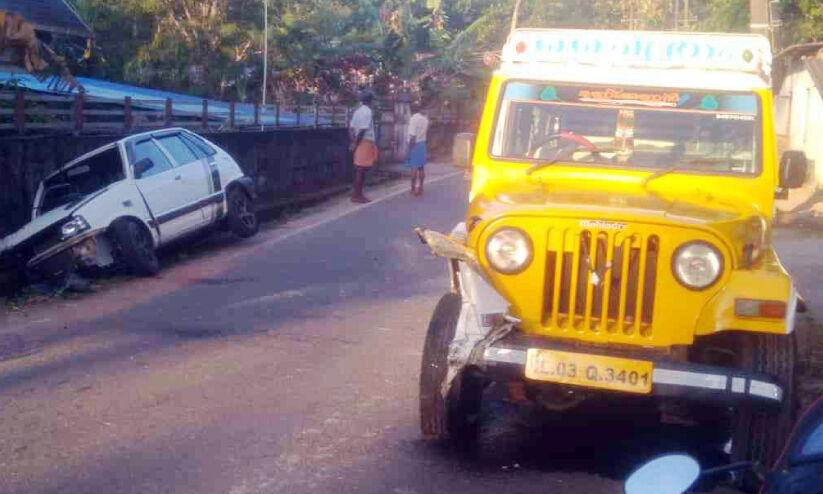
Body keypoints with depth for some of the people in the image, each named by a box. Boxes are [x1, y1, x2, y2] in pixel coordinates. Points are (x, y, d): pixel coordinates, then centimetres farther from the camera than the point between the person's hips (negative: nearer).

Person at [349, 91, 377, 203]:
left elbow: (351, 128, 10)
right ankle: (357, 195, -3)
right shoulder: (368, 112, -13)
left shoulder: (357, 112, 12)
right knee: (362, 169, -5)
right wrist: (356, 144, -15)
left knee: (359, 168, 14)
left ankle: (356, 192, 20)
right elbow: (362, 130, -19)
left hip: (359, 142, 8)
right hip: (366, 142, -8)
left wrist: (353, 142, 7)